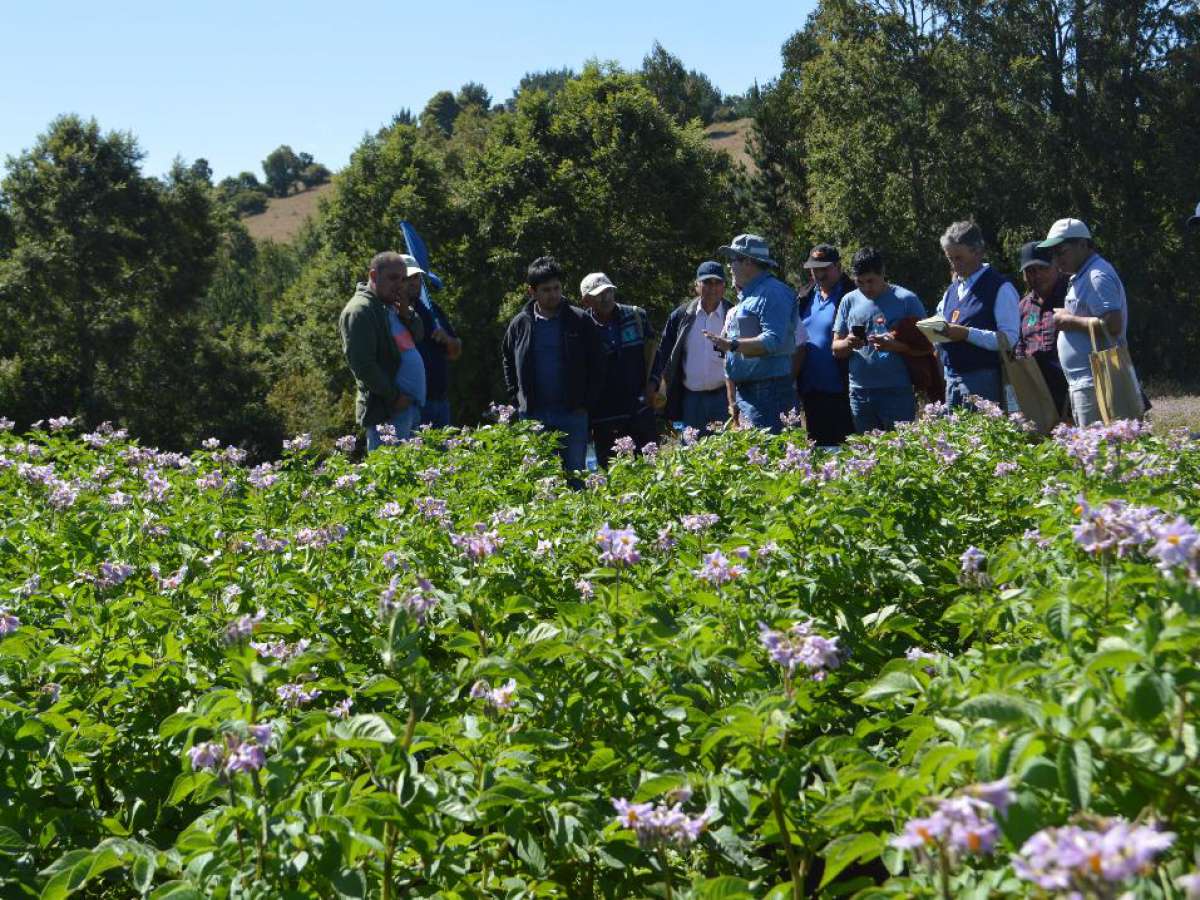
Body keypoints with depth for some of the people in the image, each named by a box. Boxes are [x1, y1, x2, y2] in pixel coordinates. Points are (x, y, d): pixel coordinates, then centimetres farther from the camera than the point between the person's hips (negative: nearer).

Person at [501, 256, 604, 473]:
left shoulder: (580, 321, -1)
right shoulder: (520, 324, 5)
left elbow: (596, 366, 4)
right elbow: (508, 360, 21)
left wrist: (586, 403, -2)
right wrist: (516, 398, 12)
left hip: (572, 414, -2)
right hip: (533, 415, 2)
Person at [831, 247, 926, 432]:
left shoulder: (906, 299, -1)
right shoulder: (849, 301, 8)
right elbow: (836, 349, 9)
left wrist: (893, 346, -22)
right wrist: (848, 344, -14)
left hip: (897, 391, -3)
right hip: (860, 393, 3)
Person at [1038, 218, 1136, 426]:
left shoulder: (1098, 276, -12)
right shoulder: (1080, 277, 20)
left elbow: (1112, 325, -22)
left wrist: (1070, 321, -13)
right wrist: (1067, 319, 10)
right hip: (1081, 383, 10)